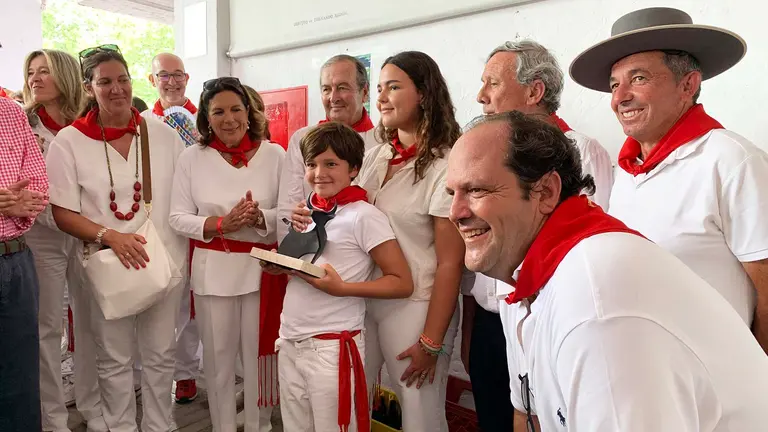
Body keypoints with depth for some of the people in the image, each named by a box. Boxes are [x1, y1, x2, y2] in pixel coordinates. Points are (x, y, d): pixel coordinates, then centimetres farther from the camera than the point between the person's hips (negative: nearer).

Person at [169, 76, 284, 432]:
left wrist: (260, 218, -22)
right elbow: (178, 217, -2)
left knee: (259, 354, 12)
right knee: (218, 356, 14)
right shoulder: (193, 157, -1)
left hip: (263, 268, 0)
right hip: (212, 270, 1)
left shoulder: (274, 154, -3)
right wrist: (220, 224, -18)